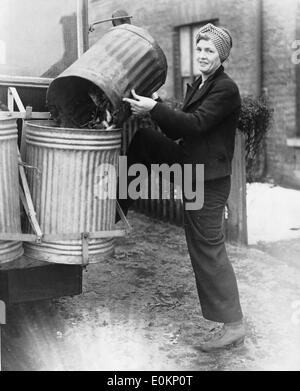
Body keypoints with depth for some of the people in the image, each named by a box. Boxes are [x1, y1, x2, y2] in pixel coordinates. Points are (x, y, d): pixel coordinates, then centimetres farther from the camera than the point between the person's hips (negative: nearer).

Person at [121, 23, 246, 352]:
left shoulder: (226, 89, -15)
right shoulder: (197, 85, 13)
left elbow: (196, 124, -26)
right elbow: (180, 130, 15)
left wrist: (154, 108, -27)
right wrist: (152, 110, 2)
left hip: (207, 177, -9)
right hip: (188, 163, 9)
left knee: (208, 249, -4)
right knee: (141, 140, 9)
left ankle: (232, 325, 7)